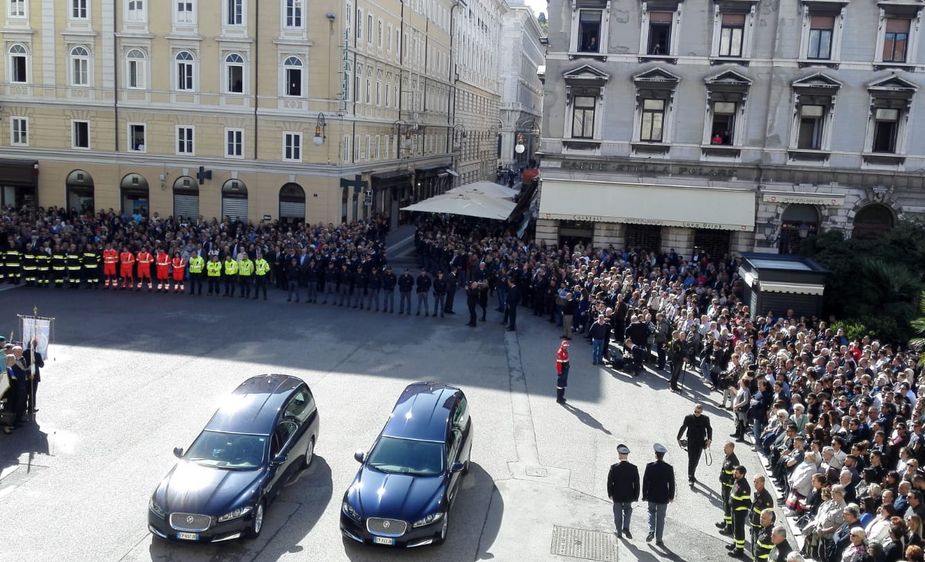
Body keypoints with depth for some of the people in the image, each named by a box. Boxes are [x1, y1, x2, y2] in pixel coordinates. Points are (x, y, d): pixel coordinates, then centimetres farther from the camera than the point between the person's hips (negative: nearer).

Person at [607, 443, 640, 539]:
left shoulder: (614, 468, -15)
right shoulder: (634, 468, -11)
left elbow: (609, 482, -9)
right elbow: (636, 484, -6)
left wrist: (610, 494, 5)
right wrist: (636, 496, 5)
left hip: (617, 496, -1)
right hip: (628, 496, 1)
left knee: (618, 515, 14)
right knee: (628, 511, 25)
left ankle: (619, 533, 21)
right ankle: (626, 527, 8)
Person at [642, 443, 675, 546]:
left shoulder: (649, 466, -13)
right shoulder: (669, 468, -13)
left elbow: (645, 482, -7)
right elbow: (671, 483, -5)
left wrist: (644, 495, 4)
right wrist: (671, 496, 9)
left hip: (651, 496, 0)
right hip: (663, 497, 0)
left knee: (652, 512, 24)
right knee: (661, 517, 12)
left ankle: (651, 531, 3)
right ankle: (659, 539, 17)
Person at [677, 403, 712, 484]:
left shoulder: (705, 419, -1)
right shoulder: (688, 417, -4)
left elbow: (709, 429, 3)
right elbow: (683, 428, 1)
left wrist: (709, 439, -11)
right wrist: (679, 438, 1)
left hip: (700, 442, 2)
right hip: (691, 442, -2)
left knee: (696, 460, 11)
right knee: (691, 459, -5)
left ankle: (692, 475, 32)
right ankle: (690, 478, -2)